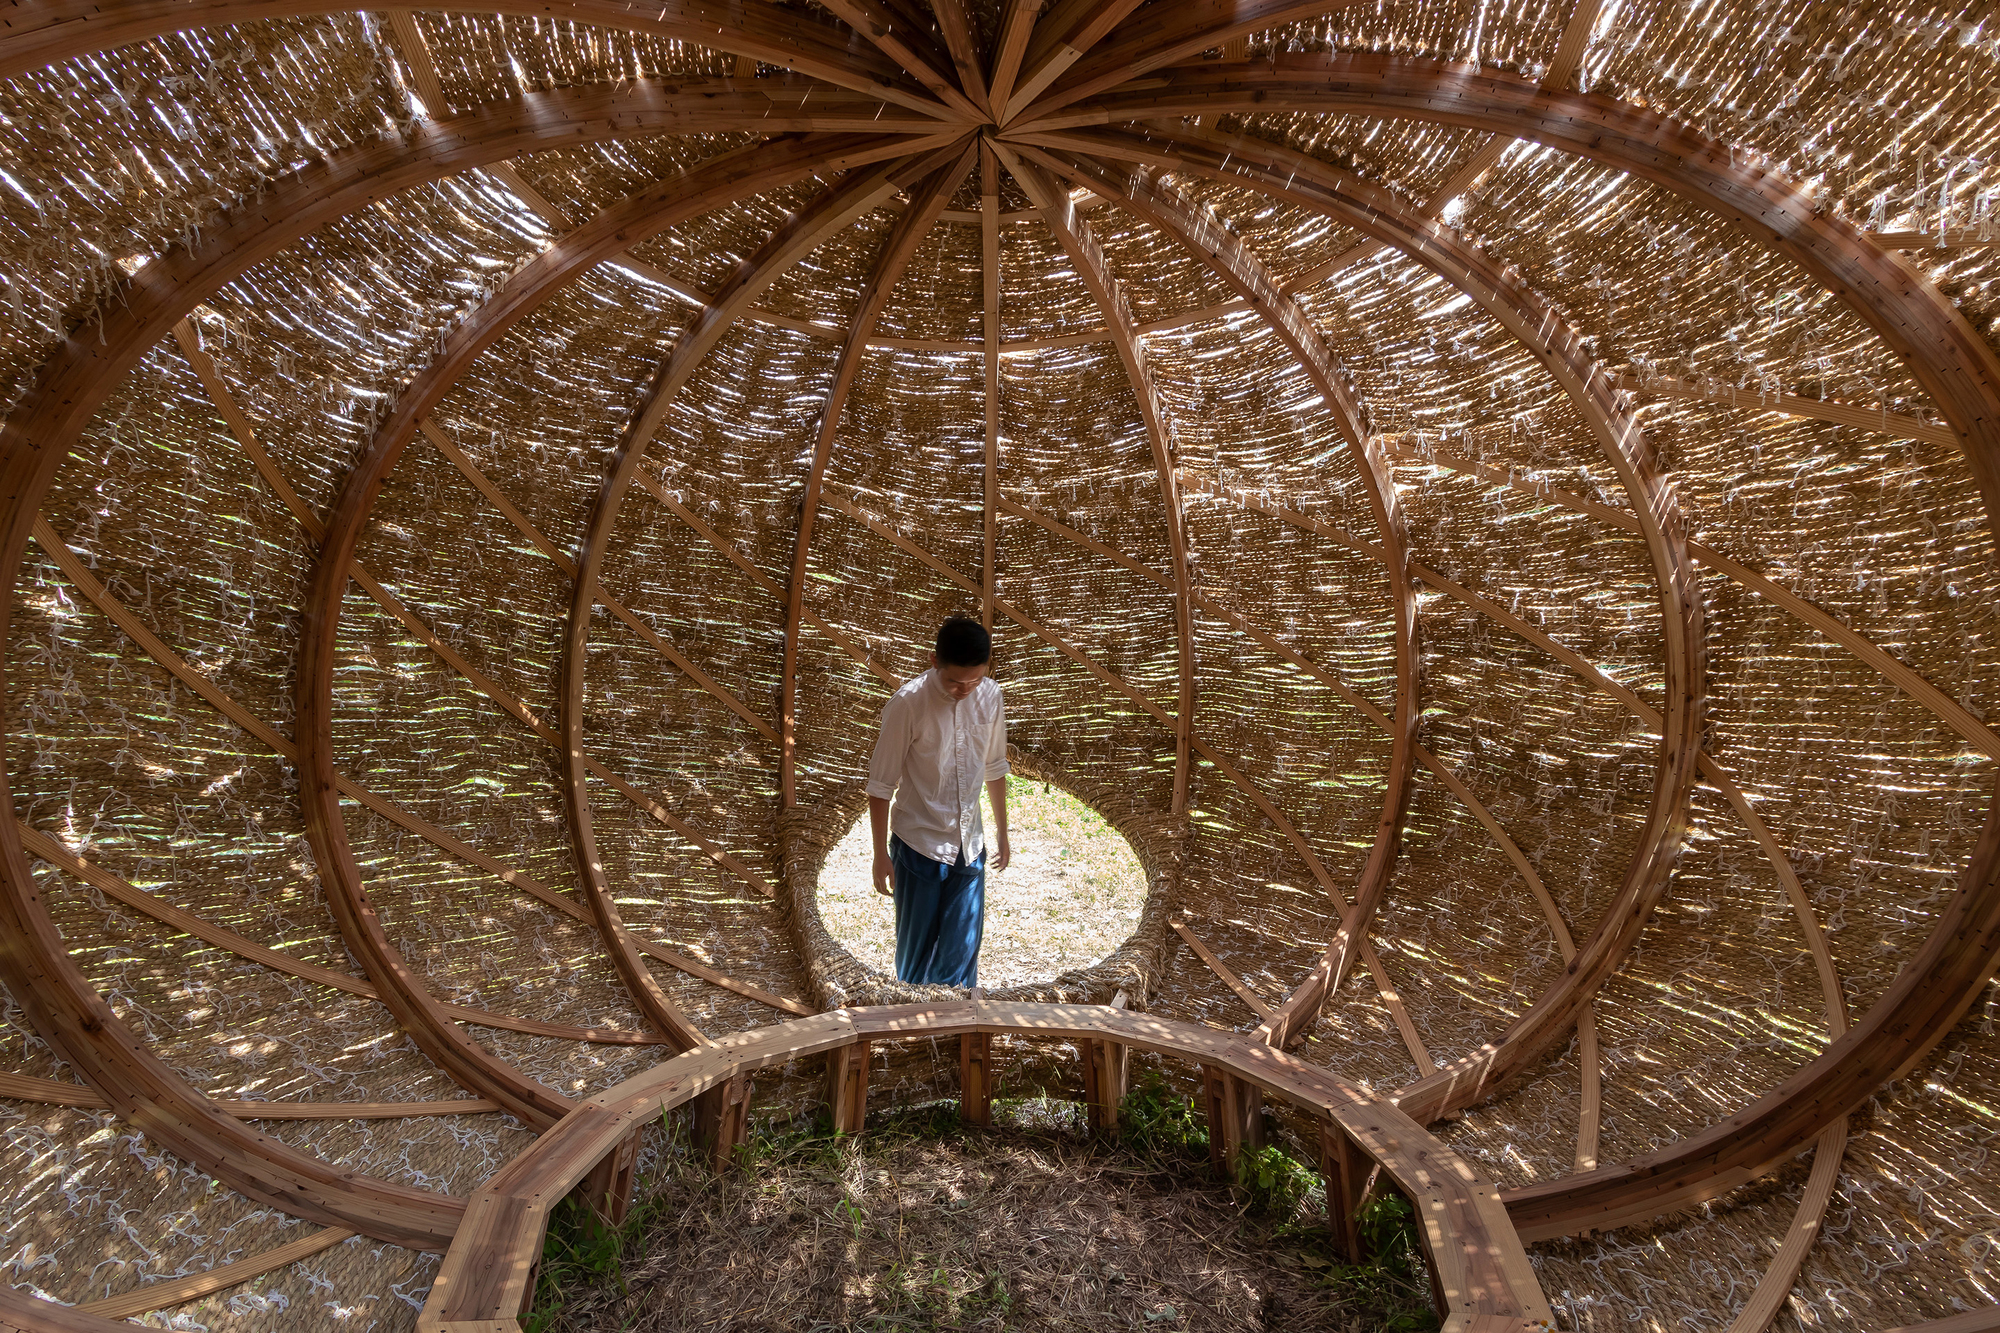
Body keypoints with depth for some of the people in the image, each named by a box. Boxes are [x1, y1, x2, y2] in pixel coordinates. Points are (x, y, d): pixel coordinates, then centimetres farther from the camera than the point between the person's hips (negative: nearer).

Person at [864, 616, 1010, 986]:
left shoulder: (990, 696, -6)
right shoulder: (908, 702, -20)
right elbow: (881, 784, -12)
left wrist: (1002, 832, 14)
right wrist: (881, 854, -7)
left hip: (970, 845, 3)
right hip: (918, 845, -3)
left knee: (962, 954, 10)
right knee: (916, 947, 15)